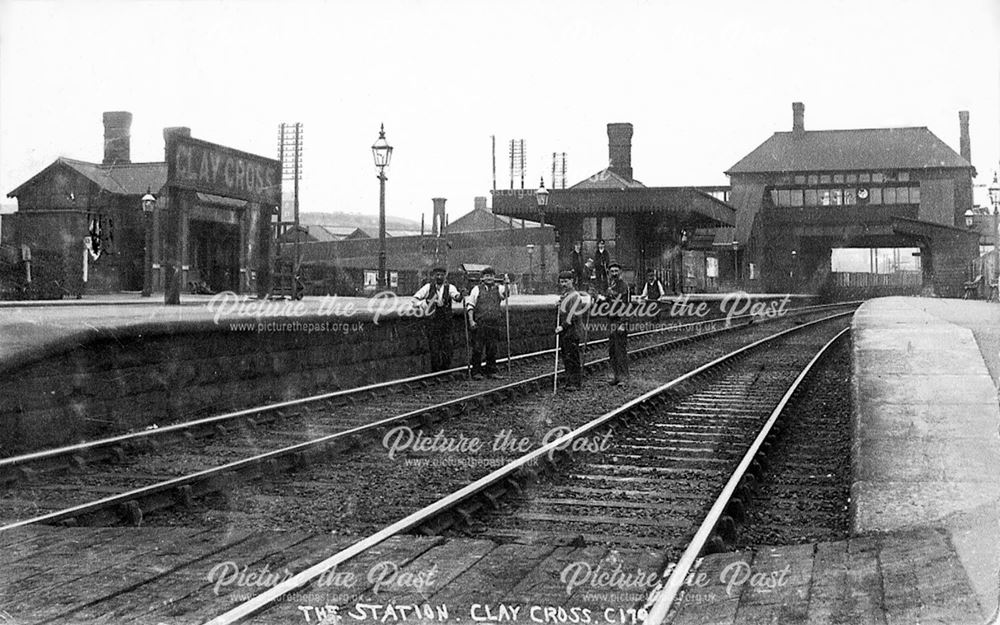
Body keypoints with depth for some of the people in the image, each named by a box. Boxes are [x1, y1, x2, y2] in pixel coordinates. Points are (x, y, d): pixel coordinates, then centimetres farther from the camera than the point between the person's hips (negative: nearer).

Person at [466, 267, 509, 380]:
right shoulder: (477, 289, 6)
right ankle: (476, 372, 4)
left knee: (492, 349, 6)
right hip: (479, 324, -2)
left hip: (494, 325, 2)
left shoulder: (498, 289, 12)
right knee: (477, 349, -3)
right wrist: (471, 320, -6)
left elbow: (505, 294, -7)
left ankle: (492, 371, 16)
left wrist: (506, 284, -26)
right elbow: (470, 304, 4)